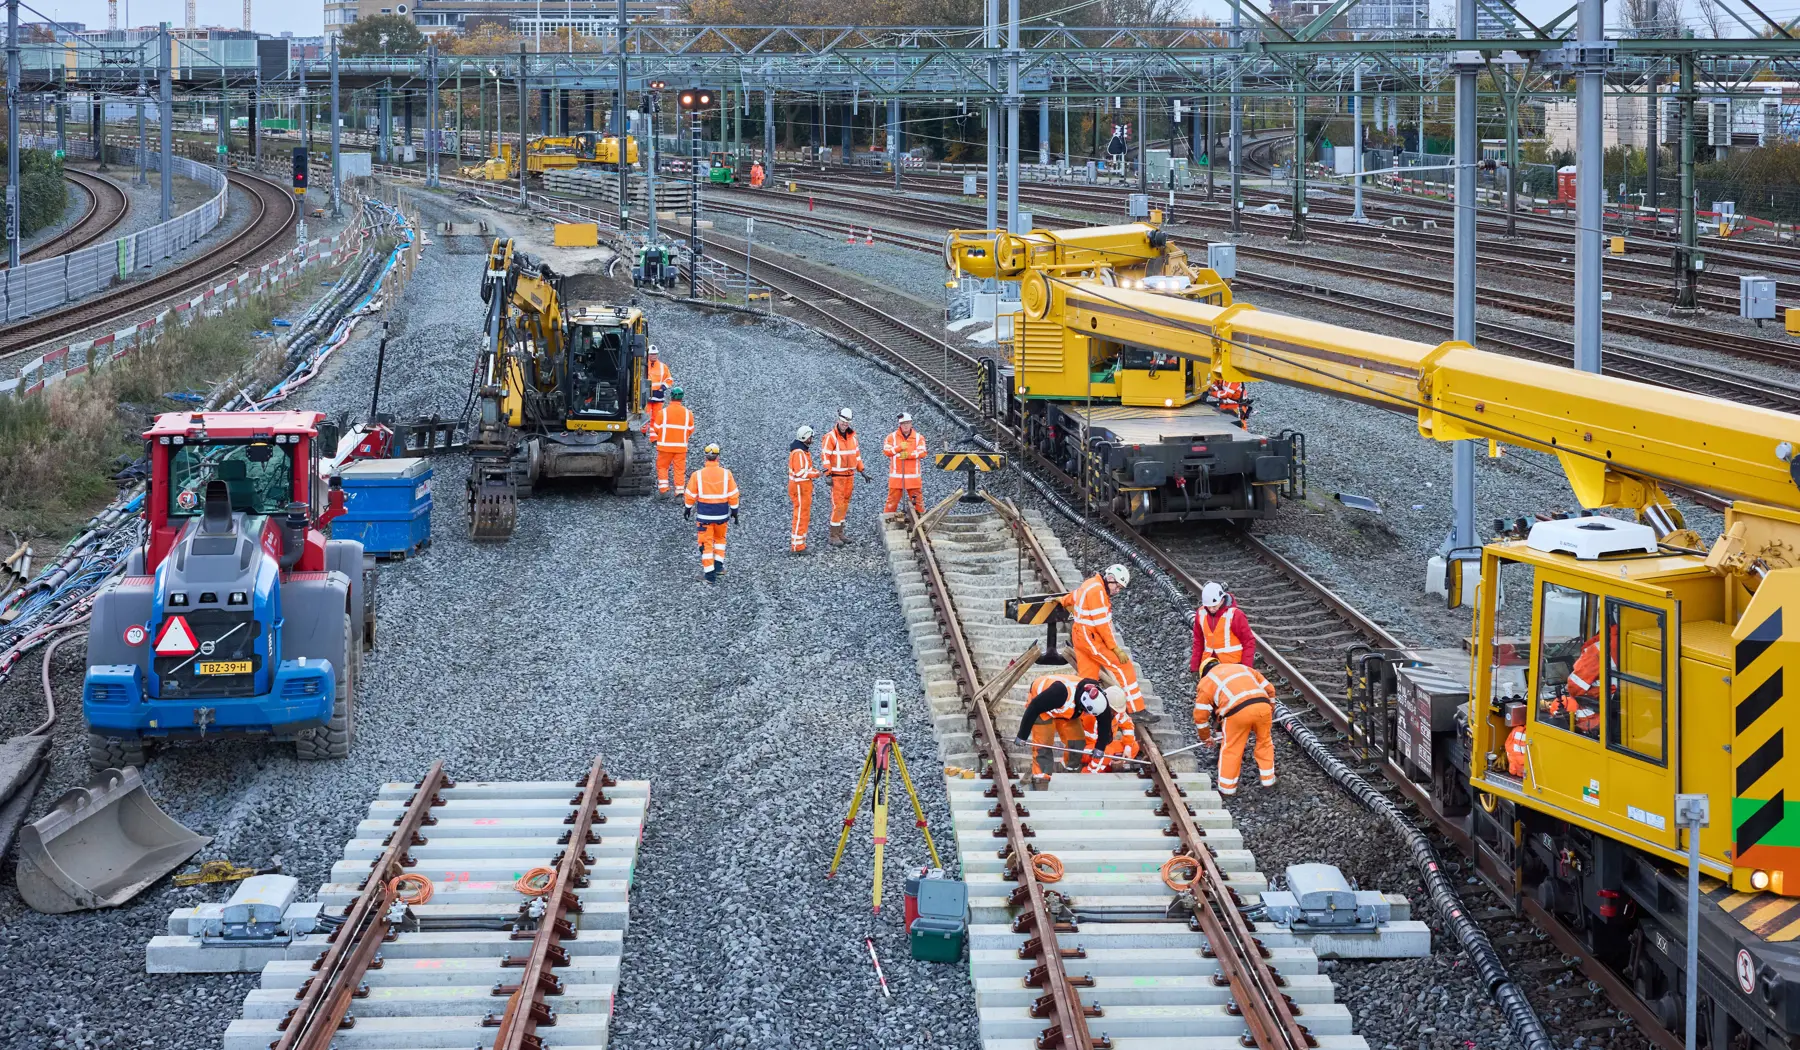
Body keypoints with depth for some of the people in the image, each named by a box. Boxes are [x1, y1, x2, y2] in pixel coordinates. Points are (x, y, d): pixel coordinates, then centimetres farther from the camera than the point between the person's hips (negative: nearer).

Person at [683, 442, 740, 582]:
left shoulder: (697, 475, -11)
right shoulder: (726, 474, -8)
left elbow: (690, 495, -2)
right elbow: (733, 495, -4)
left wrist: (688, 508, 14)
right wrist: (734, 511, 7)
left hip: (704, 514, -1)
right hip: (721, 513, 1)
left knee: (706, 543, 6)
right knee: (720, 538, 25)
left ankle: (709, 573, 4)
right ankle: (719, 566, 22)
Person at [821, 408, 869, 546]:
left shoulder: (851, 435, 7)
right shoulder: (831, 436, -14)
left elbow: (856, 453, 17)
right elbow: (826, 456, -16)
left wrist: (862, 471, 15)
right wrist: (828, 475, -21)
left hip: (849, 475, 7)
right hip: (837, 476, -7)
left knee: (845, 504, 11)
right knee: (837, 505, -9)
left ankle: (840, 532, 19)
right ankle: (834, 537, -5)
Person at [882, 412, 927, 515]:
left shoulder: (918, 437, 6)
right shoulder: (892, 437, 5)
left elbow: (922, 452, -5)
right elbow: (886, 451, -5)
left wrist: (909, 454, -18)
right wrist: (899, 448, -16)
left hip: (913, 476, 1)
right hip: (896, 476, -1)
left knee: (918, 499, 4)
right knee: (892, 500, 0)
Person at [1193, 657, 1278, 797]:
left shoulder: (1206, 681, 22)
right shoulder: (1243, 668, 34)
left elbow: (1200, 715, 19)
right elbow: (1269, 689, 31)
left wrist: (1206, 737, 33)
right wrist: (1269, 711, 43)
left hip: (1238, 711, -3)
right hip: (1263, 705, 3)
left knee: (1231, 749, 12)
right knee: (1265, 742, 25)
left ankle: (1227, 789, 20)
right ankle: (1268, 780, 33)